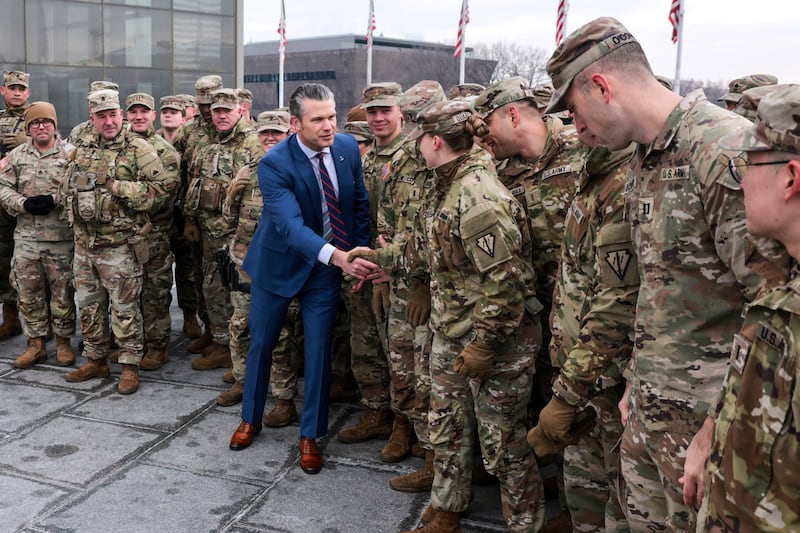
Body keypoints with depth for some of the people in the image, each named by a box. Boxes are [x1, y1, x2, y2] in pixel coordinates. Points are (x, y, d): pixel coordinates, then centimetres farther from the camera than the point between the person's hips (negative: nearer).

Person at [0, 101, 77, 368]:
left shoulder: (71, 153, -1)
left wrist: (54, 200, -19)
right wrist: (24, 204, -11)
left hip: (61, 237, -3)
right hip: (25, 237, 4)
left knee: (63, 291, 4)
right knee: (28, 292, 9)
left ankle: (63, 341, 19)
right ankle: (36, 343, 22)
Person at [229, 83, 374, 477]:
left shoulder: (348, 147, -10)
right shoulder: (274, 164, -24)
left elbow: (360, 204, 2)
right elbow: (290, 224, -36)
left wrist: (359, 255, -5)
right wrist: (338, 255, -49)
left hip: (327, 266, 2)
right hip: (279, 263, -2)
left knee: (318, 348, 3)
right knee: (261, 342, 14)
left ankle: (310, 435, 21)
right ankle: (251, 418, 38)